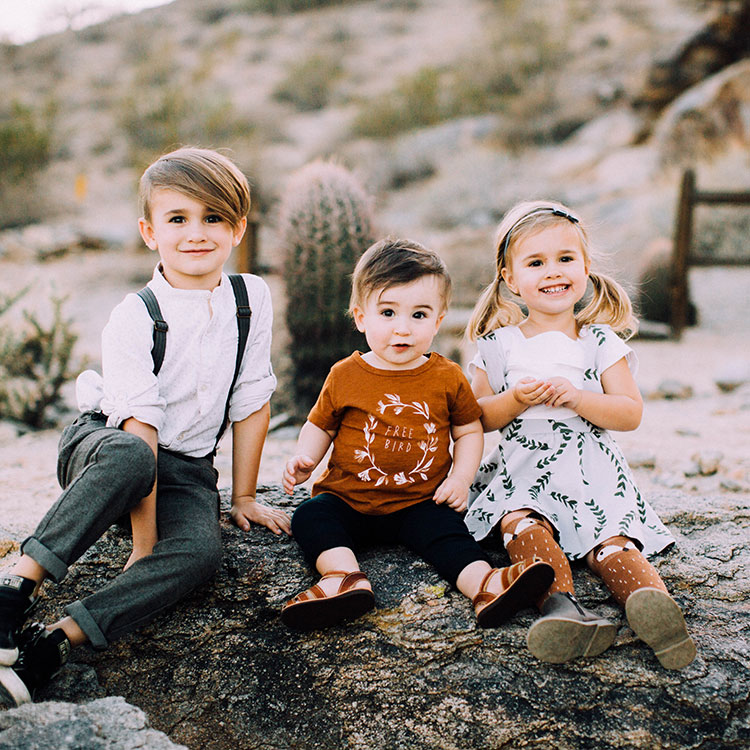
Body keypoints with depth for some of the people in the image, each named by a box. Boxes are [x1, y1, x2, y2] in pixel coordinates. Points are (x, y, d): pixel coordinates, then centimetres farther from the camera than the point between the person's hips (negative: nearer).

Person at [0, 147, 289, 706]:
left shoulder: (252, 299, -4)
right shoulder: (134, 319, -16)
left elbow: (251, 404, 3)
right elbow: (139, 428, -22)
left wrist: (244, 497, 6)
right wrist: (144, 536, -26)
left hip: (187, 468, 3)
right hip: (102, 445, -3)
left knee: (200, 550, -29)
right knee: (127, 457, -41)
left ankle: (55, 641, -31)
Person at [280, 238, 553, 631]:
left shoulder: (448, 378, 0)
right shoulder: (345, 376, -1)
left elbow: (469, 431, 10)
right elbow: (320, 425, 12)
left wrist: (461, 478, -5)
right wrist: (304, 458, -7)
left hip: (421, 502, 0)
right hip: (348, 498, 1)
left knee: (445, 529, -26)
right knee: (311, 516, -23)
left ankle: (486, 585, -41)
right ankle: (345, 579, -43)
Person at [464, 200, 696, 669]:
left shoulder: (600, 342, 9)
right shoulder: (497, 346, 11)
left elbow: (631, 414, 3)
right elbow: (477, 418, 11)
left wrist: (577, 397, -13)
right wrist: (514, 401, -10)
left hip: (590, 472, 0)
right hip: (520, 469, 0)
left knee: (613, 542, -26)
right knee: (522, 525, -32)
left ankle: (652, 599, -48)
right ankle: (561, 604, -51)